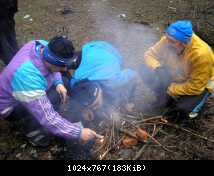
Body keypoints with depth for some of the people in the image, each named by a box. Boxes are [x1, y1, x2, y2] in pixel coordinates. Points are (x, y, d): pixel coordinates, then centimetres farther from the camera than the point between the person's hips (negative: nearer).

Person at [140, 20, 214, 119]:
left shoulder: (200, 53, -36)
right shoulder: (168, 40, -23)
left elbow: (195, 86, -30)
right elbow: (150, 54, -10)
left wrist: (171, 90, -23)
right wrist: (157, 67, -30)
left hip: (200, 84, -4)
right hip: (175, 76, 5)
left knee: (184, 107, -31)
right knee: (145, 70, -15)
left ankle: (192, 104, 8)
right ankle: (165, 97, 5)